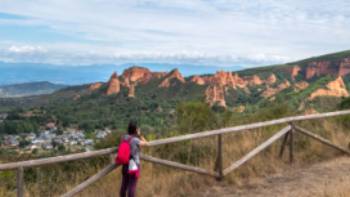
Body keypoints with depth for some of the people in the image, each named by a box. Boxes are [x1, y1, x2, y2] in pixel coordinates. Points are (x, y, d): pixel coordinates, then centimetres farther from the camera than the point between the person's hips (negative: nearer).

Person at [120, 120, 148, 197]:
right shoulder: (135, 140, -20)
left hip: (125, 165, 7)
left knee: (124, 185, 15)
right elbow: (146, 143, -4)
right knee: (132, 186, 0)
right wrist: (140, 135, -2)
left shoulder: (124, 137, -1)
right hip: (134, 166, -7)